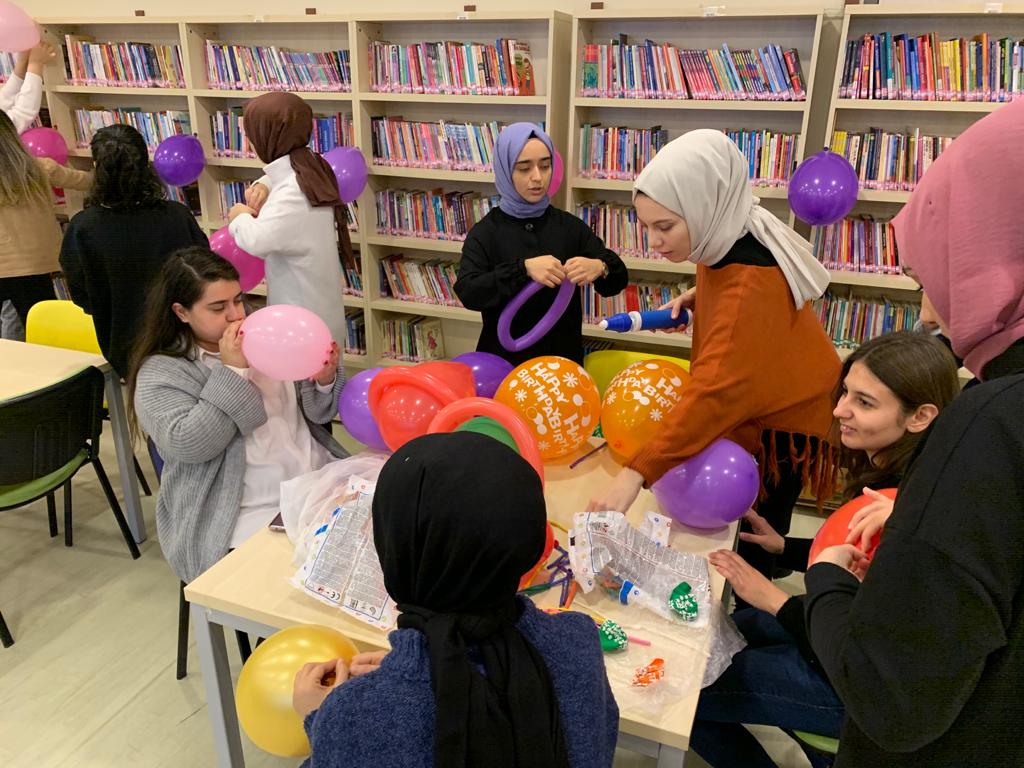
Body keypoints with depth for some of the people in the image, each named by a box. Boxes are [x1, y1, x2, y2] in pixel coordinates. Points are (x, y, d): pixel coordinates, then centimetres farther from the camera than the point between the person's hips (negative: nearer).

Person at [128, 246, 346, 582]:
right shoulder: (160, 373, 0)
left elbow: (315, 414, 11)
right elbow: (187, 444, -16)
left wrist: (324, 381, -10)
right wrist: (230, 371, -16)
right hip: (248, 518, -4)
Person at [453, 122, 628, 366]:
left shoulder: (570, 225, 0)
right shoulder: (485, 232, -5)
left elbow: (618, 281, 0)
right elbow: (467, 292, -18)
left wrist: (600, 269, -23)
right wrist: (524, 269, -30)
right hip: (503, 361, -2)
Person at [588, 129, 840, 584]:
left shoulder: (749, 282, -37)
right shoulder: (729, 243, -9)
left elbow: (718, 390, -47)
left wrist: (636, 473, -53)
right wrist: (697, 299, -6)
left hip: (786, 416, -8)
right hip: (760, 398, 8)